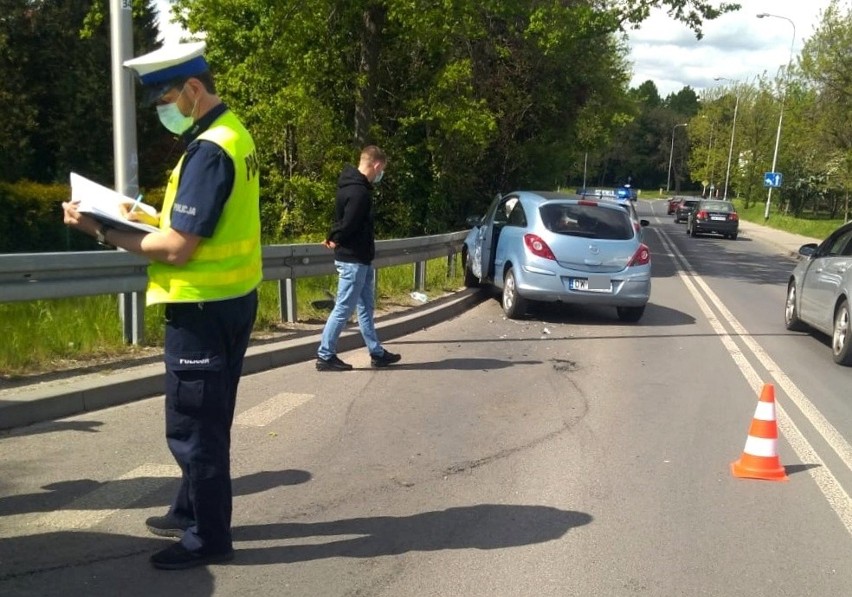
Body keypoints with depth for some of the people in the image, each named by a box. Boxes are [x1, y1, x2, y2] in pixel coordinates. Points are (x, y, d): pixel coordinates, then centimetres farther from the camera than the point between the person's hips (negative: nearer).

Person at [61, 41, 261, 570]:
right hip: (229, 300, 10)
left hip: (205, 307, -10)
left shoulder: (208, 150, -20)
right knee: (206, 421, 20)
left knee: (193, 427, 2)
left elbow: (176, 249, -22)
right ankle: (192, 512, 36)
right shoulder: (232, 134, 11)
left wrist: (103, 231, -13)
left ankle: (208, 537, 15)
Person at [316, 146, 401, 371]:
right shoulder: (359, 192, -22)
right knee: (343, 309, -3)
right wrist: (335, 241, -8)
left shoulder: (354, 186, 12)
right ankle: (325, 356, 5)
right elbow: (349, 225, -26)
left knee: (366, 308, 15)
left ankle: (377, 353, 24)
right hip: (353, 259, -11)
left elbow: (344, 220, 15)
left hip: (360, 258, 11)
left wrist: (334, 238, 0)